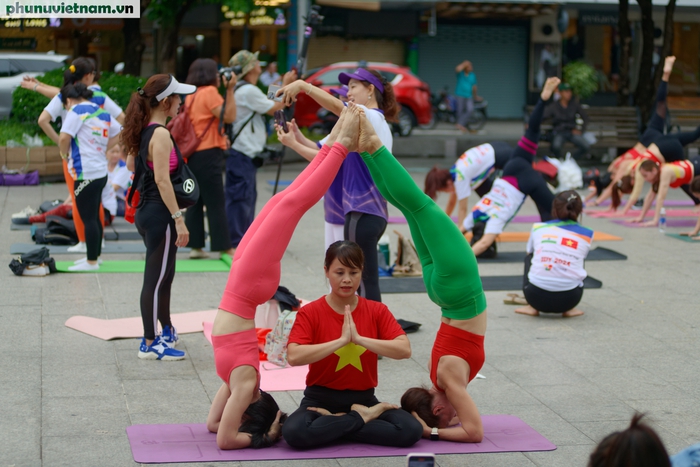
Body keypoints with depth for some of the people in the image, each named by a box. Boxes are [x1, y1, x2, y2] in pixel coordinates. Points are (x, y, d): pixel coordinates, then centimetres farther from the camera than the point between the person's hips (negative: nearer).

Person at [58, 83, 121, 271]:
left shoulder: (76, 111, -10)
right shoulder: (102, 113, 14)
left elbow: (64, 137, -20)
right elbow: (117, 133, 25)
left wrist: (64, 153, -2)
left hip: (85, 174, -8)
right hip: (101, 172, 8)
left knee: (88, 218, -3)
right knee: (94, 216, 17)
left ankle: (91, 262, 0)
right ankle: (94, 256, 25)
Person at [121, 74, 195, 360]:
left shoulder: (143, 131, 9)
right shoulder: (161, 134, -18)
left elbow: (131, 164, 21)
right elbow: (162, 180, -23)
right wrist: (179, 219, -22)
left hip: (146, 211, 10)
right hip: (160, 214, -10)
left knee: (164, 275, 21)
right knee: (156, 278, -2)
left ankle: (166, 332, 35)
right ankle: (150, 344, 4)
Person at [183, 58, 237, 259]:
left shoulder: (191, 95, 14)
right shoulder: (209, 92, -10)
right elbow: (229, 116, -15)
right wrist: (230, 90, -13)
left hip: (193, 154, 8)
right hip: (208, 154, -8)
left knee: (195, 201, 9)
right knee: (216, 204, -4)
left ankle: (195, 246, 11)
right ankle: (225, 247, -1)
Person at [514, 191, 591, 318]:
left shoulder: (538, 227, 8)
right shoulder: (586, 235, 6)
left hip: (536, 296, 0)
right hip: (568, 299, 0)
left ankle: (532, 307, 16)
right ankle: (569, 309, 17)